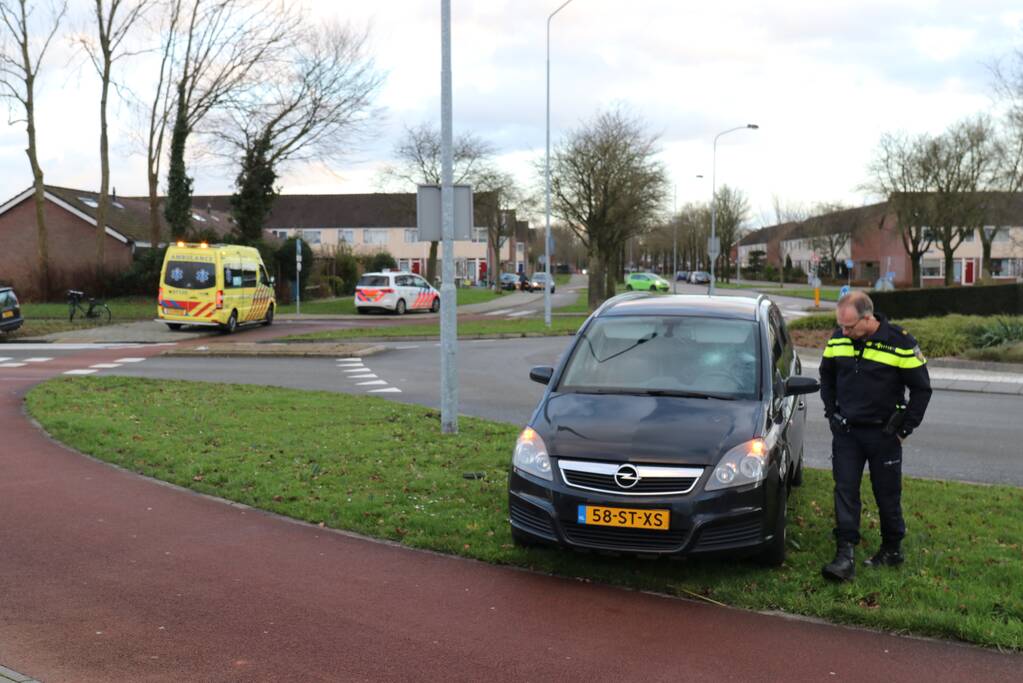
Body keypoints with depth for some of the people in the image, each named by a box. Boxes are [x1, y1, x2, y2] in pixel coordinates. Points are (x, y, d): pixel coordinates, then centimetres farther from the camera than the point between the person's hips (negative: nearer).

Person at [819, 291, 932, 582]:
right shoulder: (838, 339, -1)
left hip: (883, 433, -3)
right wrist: (831, 412, 10)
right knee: (844, 492, -4)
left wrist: (905, 428, -5)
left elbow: (921, 389, -4)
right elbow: (826, 376, 18)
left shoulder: (900, 342, -13)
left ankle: (893, 549, 26)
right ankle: (845, 556, -5)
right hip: (846, 431, 3)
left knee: (887, 494, 8)